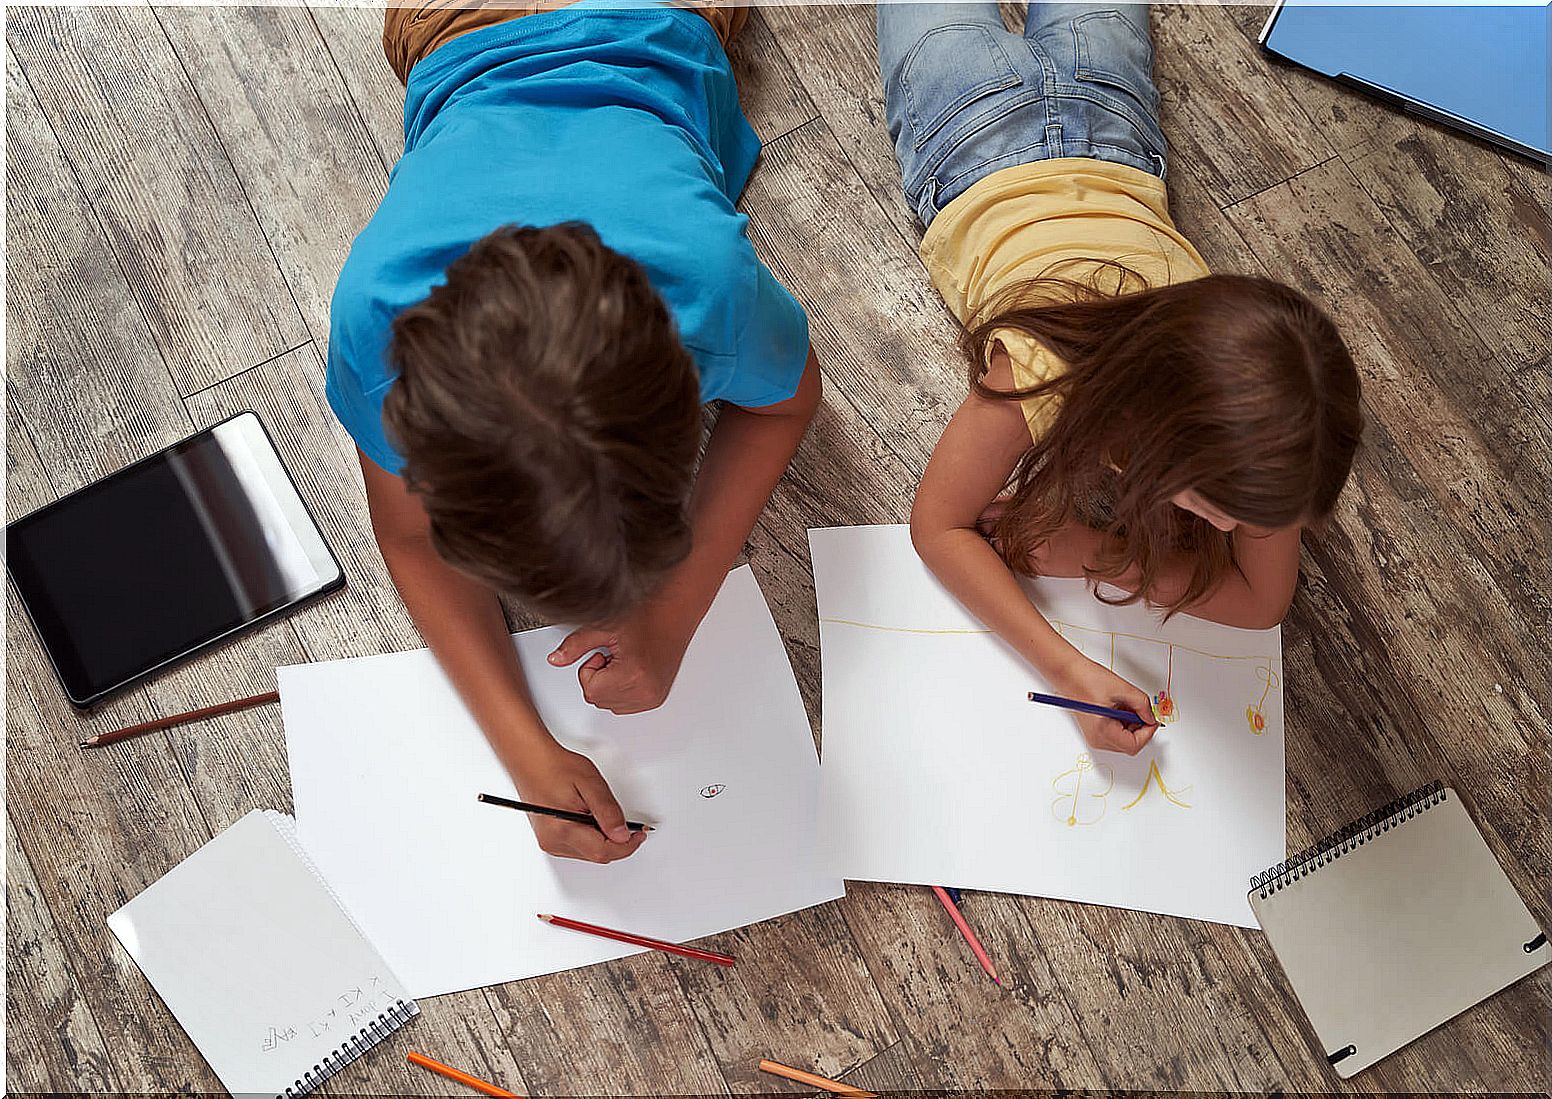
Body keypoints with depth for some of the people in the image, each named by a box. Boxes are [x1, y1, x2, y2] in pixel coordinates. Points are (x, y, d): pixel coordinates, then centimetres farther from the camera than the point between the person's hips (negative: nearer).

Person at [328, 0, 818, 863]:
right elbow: (411, 540, -29)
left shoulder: (708, 281, -55)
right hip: (474, 78, 1)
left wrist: (670, 616, -36)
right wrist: (529, 752, -41)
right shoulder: (376, 317, -50)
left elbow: (785, 401, -27)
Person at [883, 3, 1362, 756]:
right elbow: (937, 525, -35)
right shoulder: (1036, 376, -49)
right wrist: (1068, 671, -46)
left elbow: (1263, 599, -29)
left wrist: (1093, 557, -40)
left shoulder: (1254, 403, -39)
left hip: (1112, 148, 2)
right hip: (982, 170, -2)